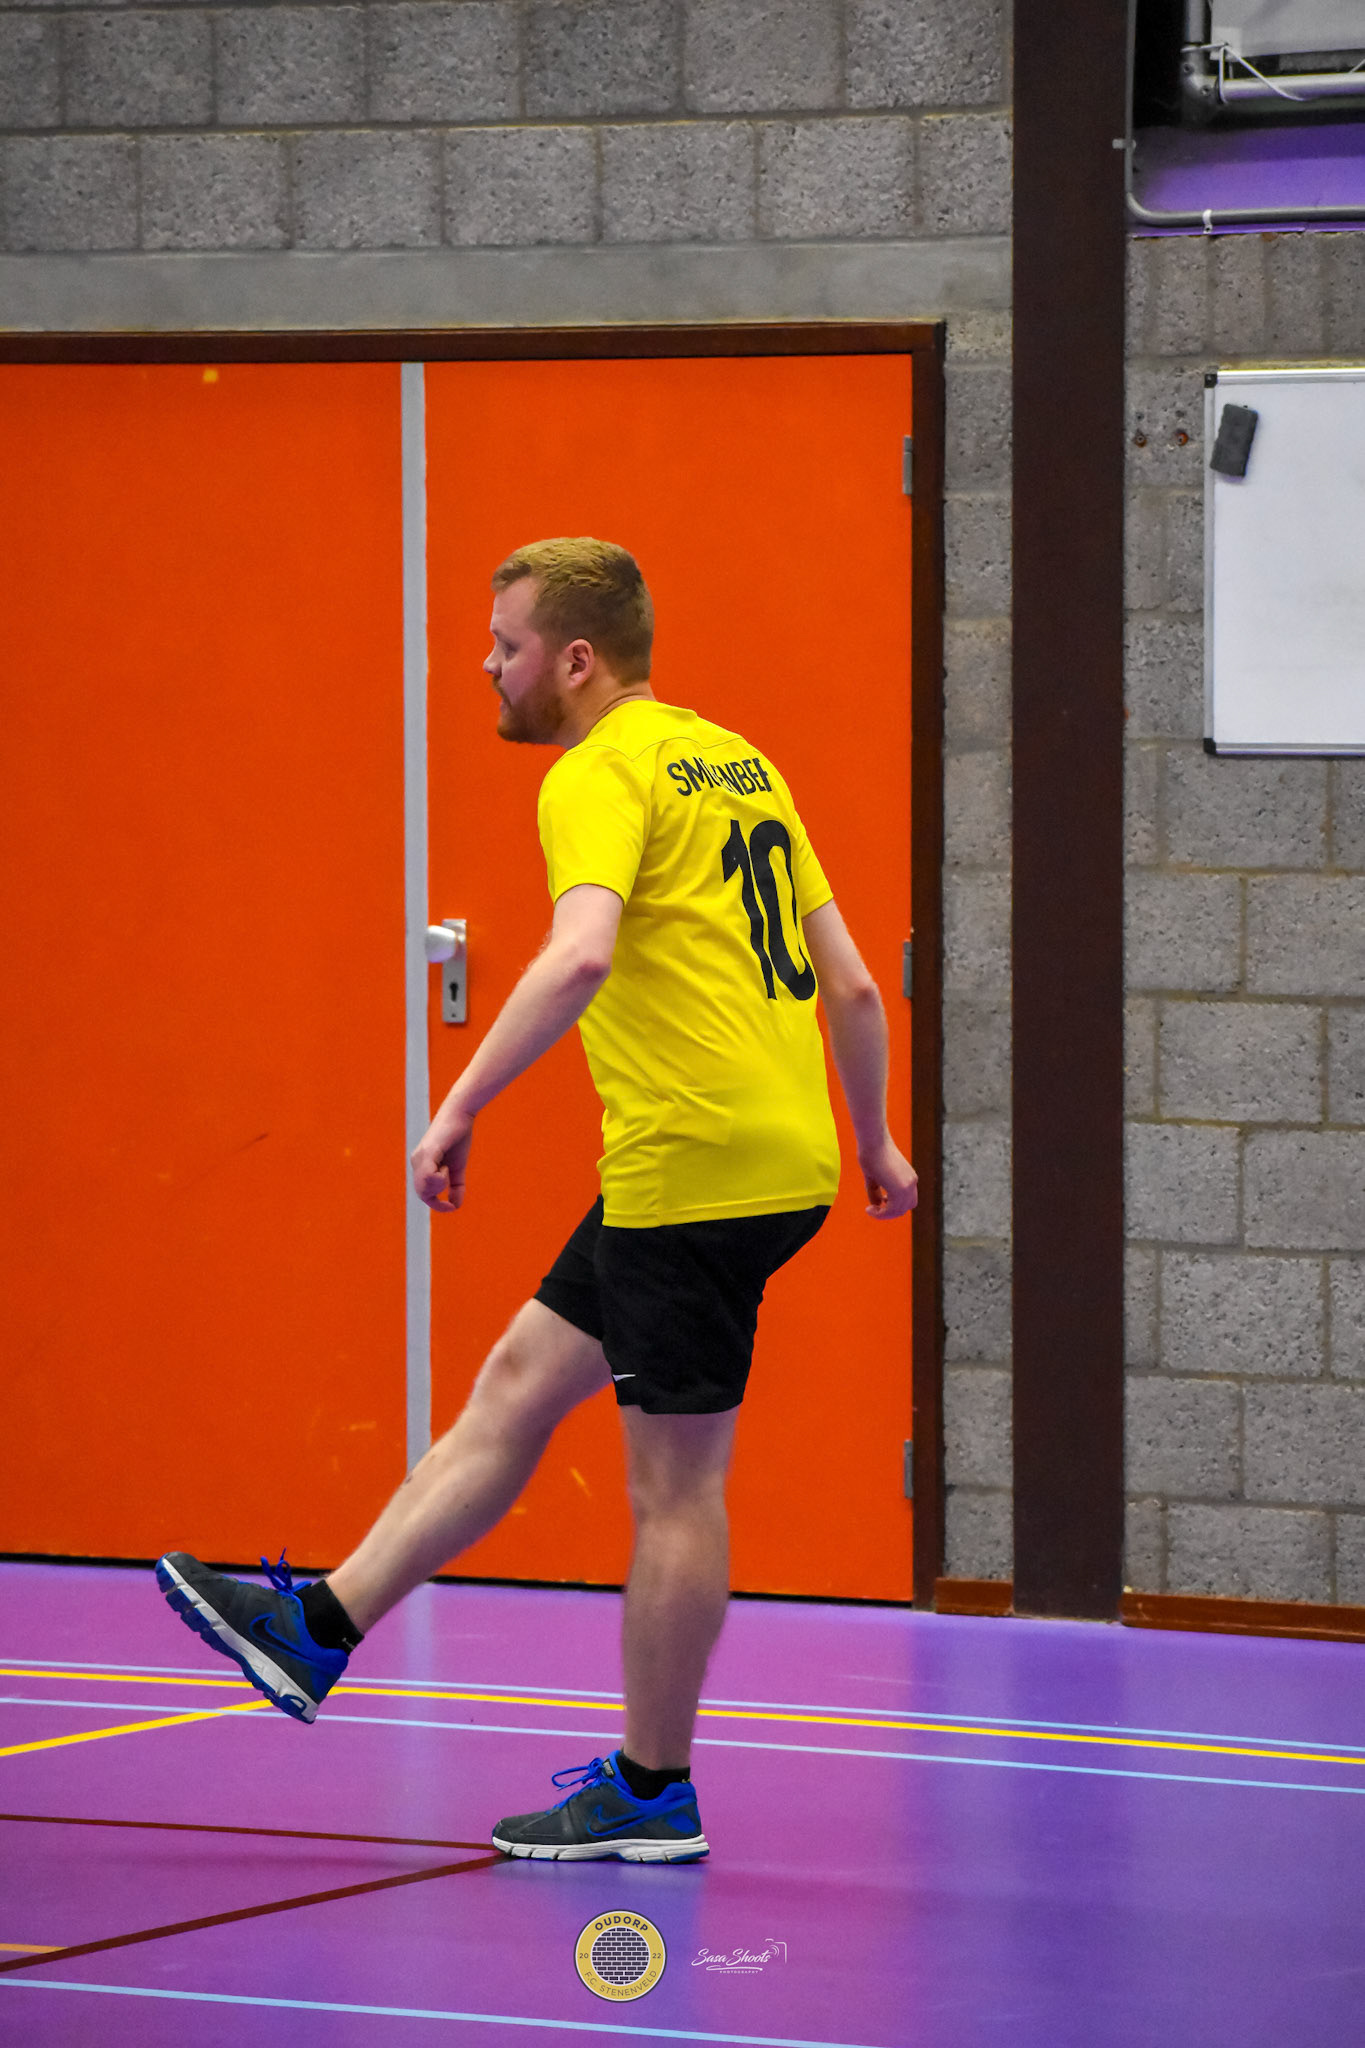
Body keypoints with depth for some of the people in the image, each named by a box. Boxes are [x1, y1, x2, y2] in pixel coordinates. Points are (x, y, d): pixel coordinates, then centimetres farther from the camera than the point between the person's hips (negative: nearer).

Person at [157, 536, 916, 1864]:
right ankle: (321, 1630, 19)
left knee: (675, 1480, -1)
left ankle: (652, 1792, 7)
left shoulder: (599, 777, -11)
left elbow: (581, 956, -29)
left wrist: (460, 1109, -27)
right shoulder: (733, 762, 16)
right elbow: (848, 984, 18)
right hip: (778, 1154, 9)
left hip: (695, 1161, -9)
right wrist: (874, 1142, 28)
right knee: (521, 1381, 14)